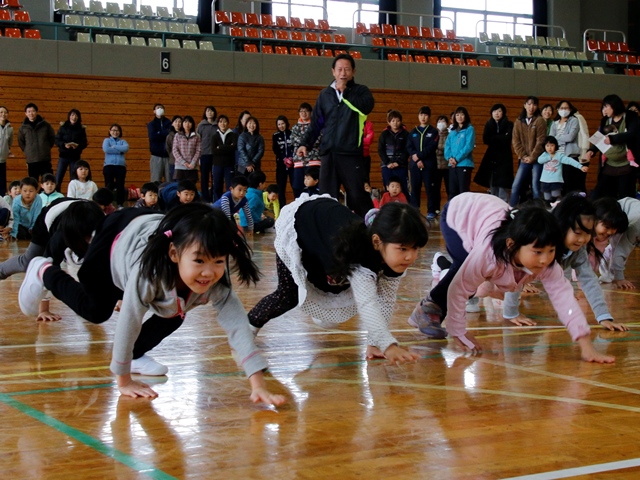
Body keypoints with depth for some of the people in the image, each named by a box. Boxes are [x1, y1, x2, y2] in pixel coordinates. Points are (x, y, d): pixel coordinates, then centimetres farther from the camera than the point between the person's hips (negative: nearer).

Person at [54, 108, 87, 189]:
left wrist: (78, 146, -20)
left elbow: (84, 143, 1)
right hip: (63, 156, 0)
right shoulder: (63, 127, 2)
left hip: (75, 157, 1)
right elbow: (57, 140, 0)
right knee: (58, 179, -5)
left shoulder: (81, 129, 3)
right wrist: (64, 145, -19)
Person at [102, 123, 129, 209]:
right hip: (109, 166, -2)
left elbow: (126, 148, -9)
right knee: (109, 186, -2)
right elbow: (106, 149, -12)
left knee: (120, 186, 1)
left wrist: (114, 147, -9)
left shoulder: (122, 141, 13)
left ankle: (120, 204, 7)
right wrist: (119, 151, -8)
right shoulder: (107, 140, 9)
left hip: (121, 166, 2)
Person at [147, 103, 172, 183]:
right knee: (156, 182, -4)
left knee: (169, 181, -3)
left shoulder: (169, 123, 12)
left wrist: (159, 134, -9)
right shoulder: (151, 124, 11)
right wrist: (166, 133, -6)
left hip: (168, 155, 1)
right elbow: (152, 137, -8)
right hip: (156, 156, -1)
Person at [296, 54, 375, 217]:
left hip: (351, 153, -3)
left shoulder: (361, 91, 5)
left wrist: (345, 92, -13)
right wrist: (305, 143, 2)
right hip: (328, 153, 3)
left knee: (357, 196, -4)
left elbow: (367, 107, -18)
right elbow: (315, 123, 14)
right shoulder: (325, 94, 14)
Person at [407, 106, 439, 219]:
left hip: (429, 164, -3)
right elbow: (409, 147, 3)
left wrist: (419, 155, -15)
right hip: (414, 164, 3)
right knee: (415, 188, 4)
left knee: (430, 188, -3)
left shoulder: (433, 132, 4)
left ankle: (431, 211, 1)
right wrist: (417, 159, -12)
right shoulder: (413, 132, 13)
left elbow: (432, 147, -8)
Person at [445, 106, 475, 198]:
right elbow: (447, 146, 10)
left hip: (464, 164, -6)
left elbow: (469, 146, -11)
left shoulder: (469, 129, -1)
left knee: (463, 191, -7)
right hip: (452, 165, 6)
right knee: (452, 191, 9)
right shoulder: (452, 131, 16)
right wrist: (449, 158, -8)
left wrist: (457, 159, -14)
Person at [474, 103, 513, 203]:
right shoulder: (489, 125, 12)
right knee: (492, 187, 5)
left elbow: (506, 139, -13)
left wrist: (493, 139, -4)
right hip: (491, 158, 4)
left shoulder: (509, 125, 2)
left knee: (502, 186, -13)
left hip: (504, 158, -4)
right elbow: (485, 139, -2)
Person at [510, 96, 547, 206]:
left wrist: (532, 157, -11)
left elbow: (540, 141, -6)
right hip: (524, 159, 3)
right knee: (516, 186, -2)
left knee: (535, 187, -4)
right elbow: (515, 141, 5)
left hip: (537, 159, -3)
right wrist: (523, 156, -6)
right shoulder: (518, 122, 9)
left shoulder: (540, 121, -1)